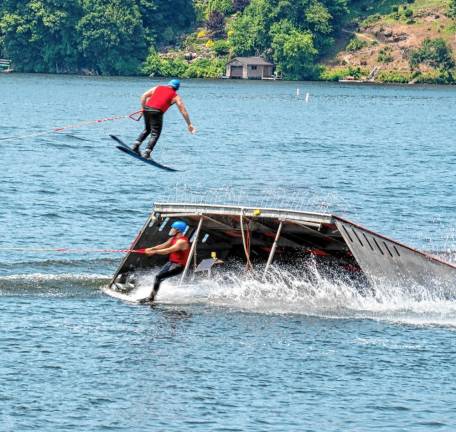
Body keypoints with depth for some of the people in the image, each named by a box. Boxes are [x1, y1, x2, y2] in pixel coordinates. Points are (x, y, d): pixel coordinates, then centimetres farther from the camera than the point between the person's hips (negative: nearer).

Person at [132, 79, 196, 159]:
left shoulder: (158, 88, 23)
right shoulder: (175, 96, 14)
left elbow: (144, 96, 15)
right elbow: (183, 111, 12)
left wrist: (143, 108, 20)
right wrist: (189, 125, 15)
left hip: (146, 109, 5)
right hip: (157, 112, -5)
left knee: (147, 129, 27)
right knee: (155, 134, 1)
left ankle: (135, 146, 17)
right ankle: (146, 153, -13)